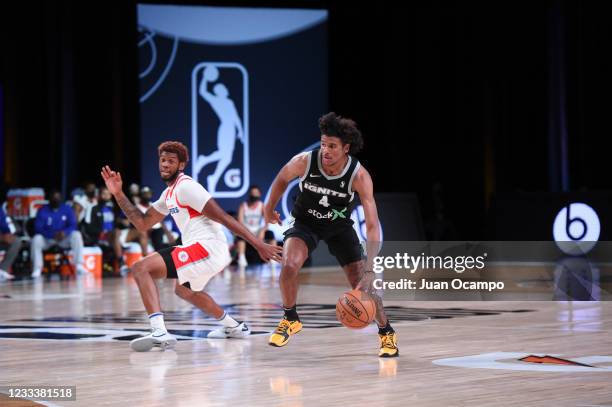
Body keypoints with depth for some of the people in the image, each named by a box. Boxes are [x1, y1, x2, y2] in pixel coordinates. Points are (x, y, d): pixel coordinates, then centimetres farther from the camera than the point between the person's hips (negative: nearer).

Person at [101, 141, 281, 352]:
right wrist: (118, 194, 18)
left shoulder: (186, 186, -9)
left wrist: (259, 245, -19)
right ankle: (234, 327, 43)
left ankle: (159, 333, -34)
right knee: (182, 289, 39)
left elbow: (223, 217, -15)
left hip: (206, 247, -10)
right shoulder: (169, 193, 20)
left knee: (141, 268, -18)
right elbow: (142, 224, 24)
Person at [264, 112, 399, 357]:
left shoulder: (359, 176, -31)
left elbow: (373, 226, -32)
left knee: (363, 287, -5)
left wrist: (369, 271, -41)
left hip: (340, 227, 0)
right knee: (288, 266, -27)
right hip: (306, 223, 0)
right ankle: (290, 320, -1)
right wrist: (269, 209, 12)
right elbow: (282, 179, -2)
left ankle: (386, 333, 21)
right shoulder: (304, 161, -28)